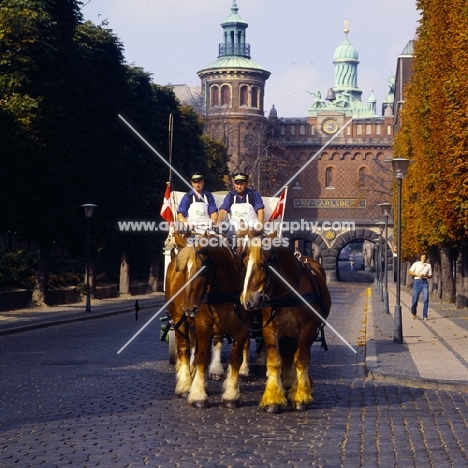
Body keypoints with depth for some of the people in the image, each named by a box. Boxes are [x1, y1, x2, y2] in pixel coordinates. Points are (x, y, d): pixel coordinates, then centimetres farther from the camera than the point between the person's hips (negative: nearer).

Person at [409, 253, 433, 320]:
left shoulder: (428, 265, 9)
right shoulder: (416, 264, 4)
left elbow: (430, 276, 12)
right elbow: (410, 272, 4)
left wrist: (425, 275, -9)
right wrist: (417, 274, -12)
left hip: (424, 282, 1)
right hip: (417, 281, -1)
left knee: (426, 299, -10)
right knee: (415, 299, 1)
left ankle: (425, 316, -5)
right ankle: (413, 313, 27)